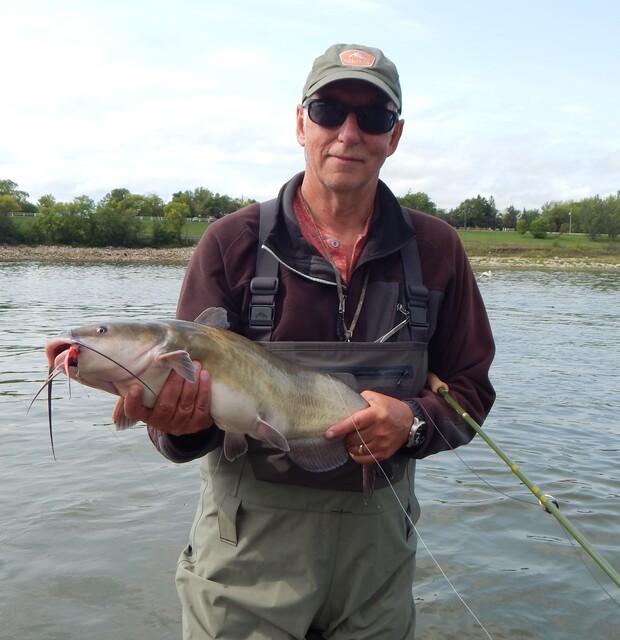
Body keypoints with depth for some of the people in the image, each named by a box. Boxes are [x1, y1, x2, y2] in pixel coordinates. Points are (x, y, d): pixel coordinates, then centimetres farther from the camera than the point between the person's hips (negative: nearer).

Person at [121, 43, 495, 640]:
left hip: (378, 533, 3)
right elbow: (185, 394, -7)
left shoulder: (435, 249, 0)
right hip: (252, 536, -2)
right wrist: (184, 422, -30)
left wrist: (412, 423, -17)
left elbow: (469, 389, 3)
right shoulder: (231, 243, -6)